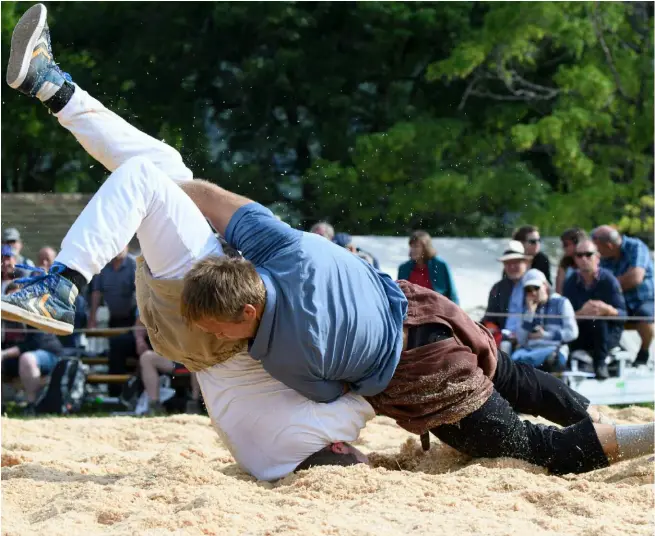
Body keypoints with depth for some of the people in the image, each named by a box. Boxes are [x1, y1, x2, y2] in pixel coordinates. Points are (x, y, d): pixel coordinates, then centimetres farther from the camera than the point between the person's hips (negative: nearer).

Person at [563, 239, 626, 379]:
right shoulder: (571, 283, -3)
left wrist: (607, 310, -36)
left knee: (599, 320, -35)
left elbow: (622, 315, -13)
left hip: (609, 332, -2)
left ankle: (600, 363, -20)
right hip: (583, 336, 2)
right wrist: (581, 313, -34)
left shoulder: (608, 280, -9)